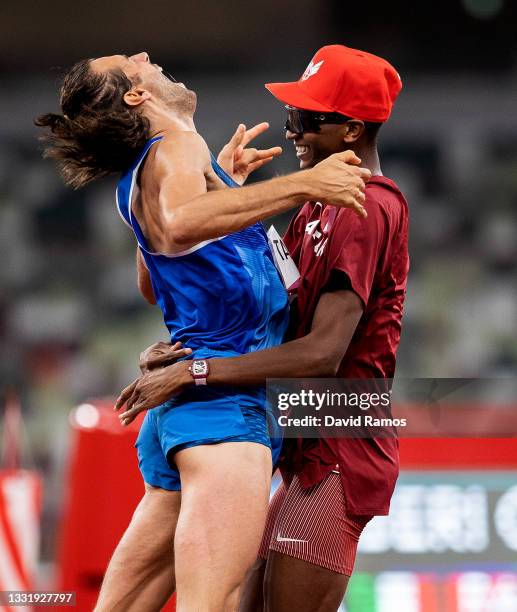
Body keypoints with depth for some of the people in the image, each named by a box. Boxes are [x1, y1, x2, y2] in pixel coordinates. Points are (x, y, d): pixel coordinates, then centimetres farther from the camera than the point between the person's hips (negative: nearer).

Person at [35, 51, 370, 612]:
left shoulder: (143, 175, 23)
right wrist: (301, 185, -31)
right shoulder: (176, 151, -6)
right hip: (221, 397, -10)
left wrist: (226, 177, 38)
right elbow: (180, 226, -30)